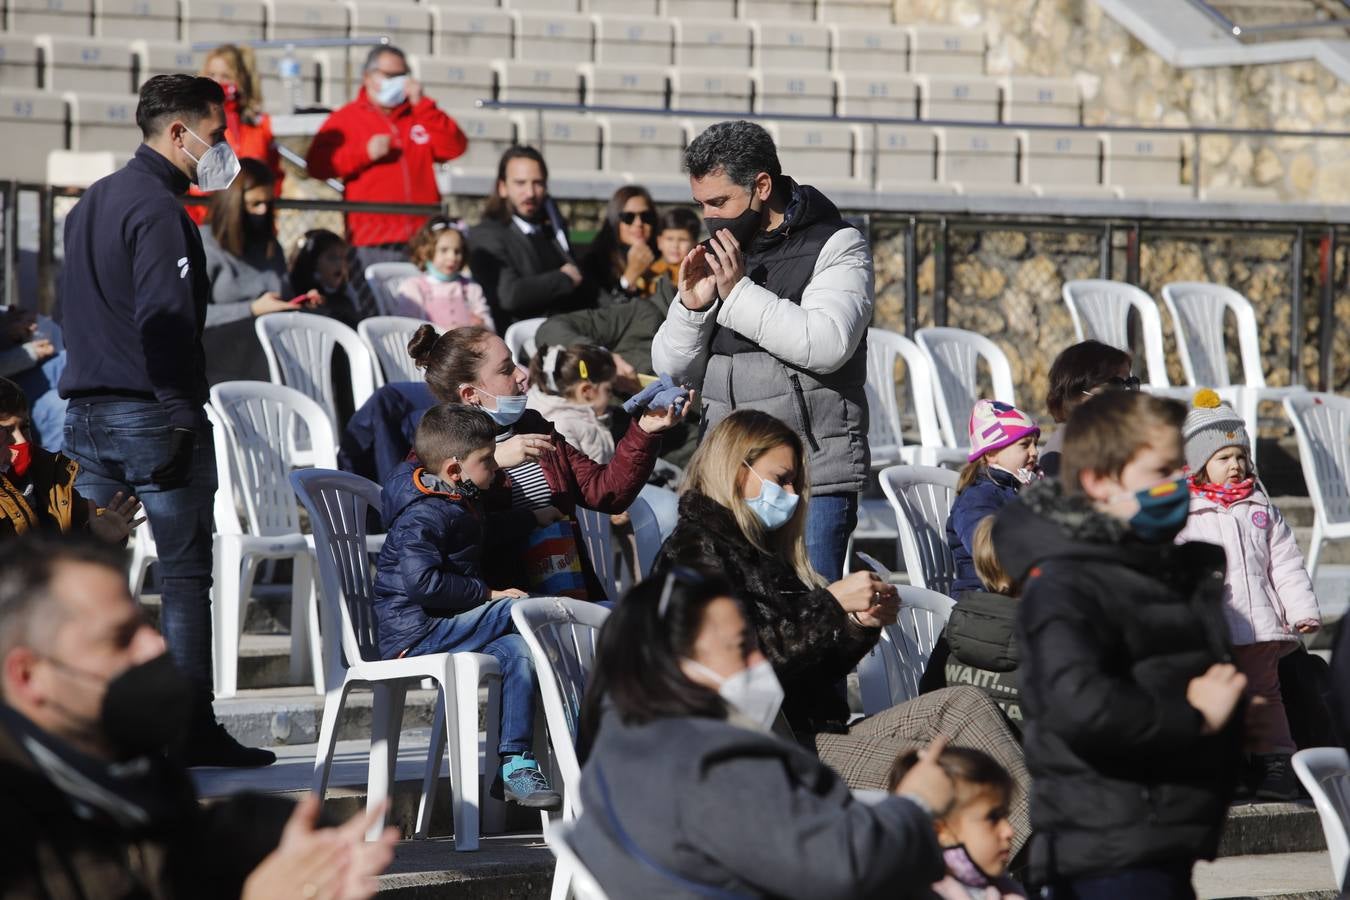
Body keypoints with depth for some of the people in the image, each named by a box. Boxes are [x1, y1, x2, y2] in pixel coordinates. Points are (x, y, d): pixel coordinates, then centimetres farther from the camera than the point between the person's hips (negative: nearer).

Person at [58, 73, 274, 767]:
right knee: (185, 575, -3)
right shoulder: (158, 210, -12)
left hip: (87, 413, 9)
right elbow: (166, 322, -20)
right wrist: (183, 418, -20)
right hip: (151, 413, -9)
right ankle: (194, 730, -2)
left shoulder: (90, 203, 18)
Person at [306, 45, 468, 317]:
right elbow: (317, 164, 0)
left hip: (421, 241, 2)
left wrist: (422, 105, 1)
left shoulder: (421, 116, 19)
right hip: (370, 243, -2)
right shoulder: (346, 118, 11)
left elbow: (455, 147, 3)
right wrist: (364, 153, -10)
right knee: (372, 317, -7)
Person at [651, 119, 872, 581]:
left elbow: (828, 344, -18)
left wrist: (740, 292, -15)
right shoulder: (718, 256, 16)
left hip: (813, 484, -6)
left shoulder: (836, 247, -1)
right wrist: (691, 306, -3)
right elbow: (672, 369, 15)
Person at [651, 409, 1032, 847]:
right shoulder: (694, 552, -4)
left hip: (814, 732, 9)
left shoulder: (763, 551, 24)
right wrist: (831, 604, -15)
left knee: (963, 705, -10)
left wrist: (861, 624, 3)